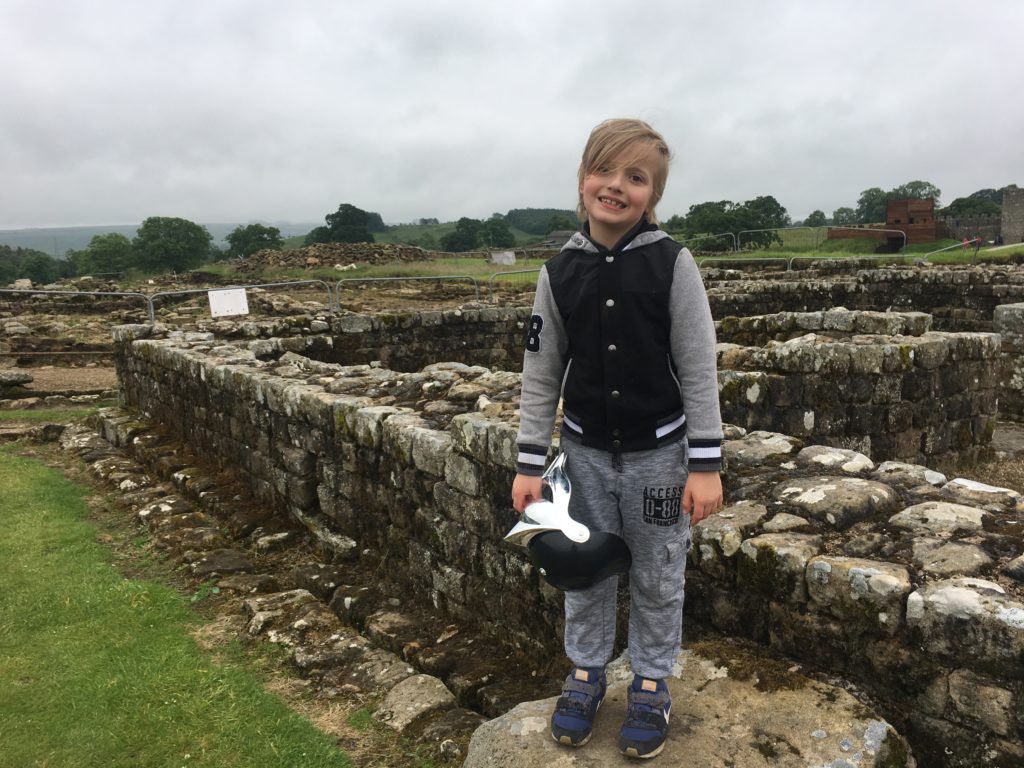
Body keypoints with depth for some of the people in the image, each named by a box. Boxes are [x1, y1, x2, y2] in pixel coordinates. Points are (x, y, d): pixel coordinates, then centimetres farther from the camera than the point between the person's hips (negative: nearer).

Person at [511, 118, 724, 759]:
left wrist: (705, 465, -11)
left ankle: (652, 683, 35)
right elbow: (542, 373, 0)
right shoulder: (560, 271, -4)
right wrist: (530, 464, -1)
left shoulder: (672, 264, -12)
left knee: (657, 576, 13)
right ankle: (586, 673, 38)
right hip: (586, 450, 3)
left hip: (658, 451, -2)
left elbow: (698, 370, -10)